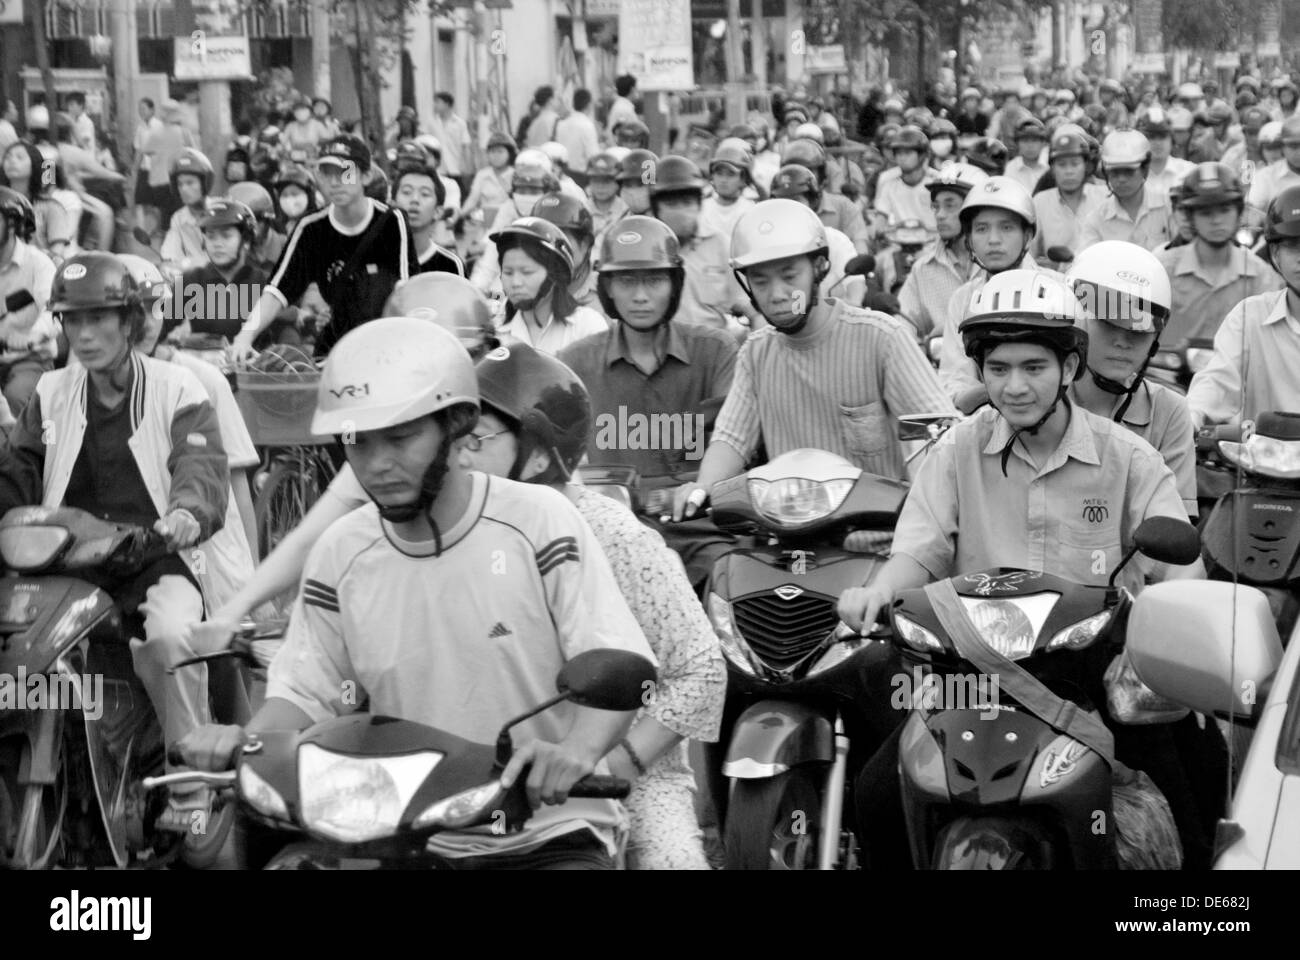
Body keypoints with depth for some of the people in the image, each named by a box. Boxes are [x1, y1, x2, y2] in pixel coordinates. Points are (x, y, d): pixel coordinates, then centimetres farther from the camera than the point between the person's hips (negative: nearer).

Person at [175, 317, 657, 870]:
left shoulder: (537, 520, -6)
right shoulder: (341, 555, 5)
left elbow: (617, 664, -11)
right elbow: (303, 691, 9)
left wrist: (577, 750, -30)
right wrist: (244, 741, -13)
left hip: (552, 832, -3)